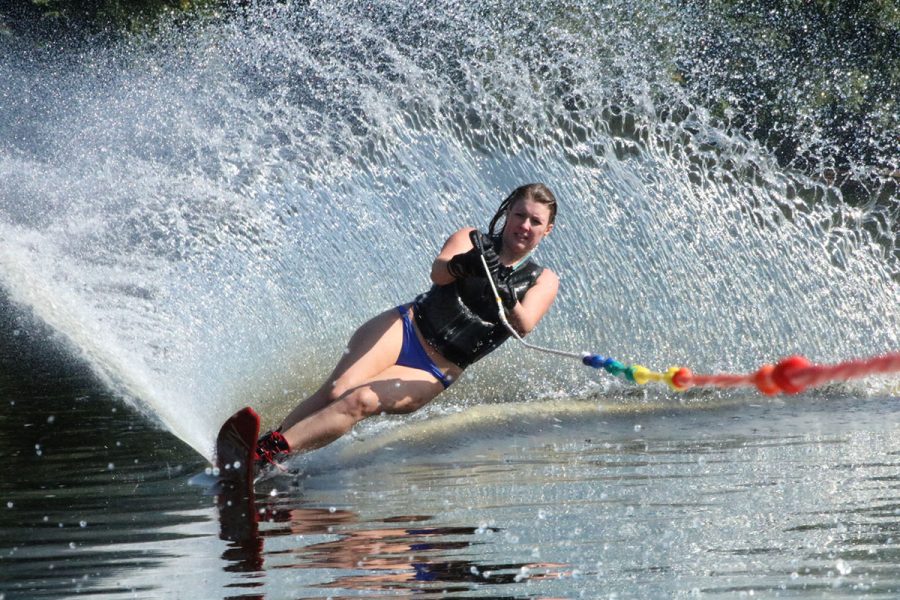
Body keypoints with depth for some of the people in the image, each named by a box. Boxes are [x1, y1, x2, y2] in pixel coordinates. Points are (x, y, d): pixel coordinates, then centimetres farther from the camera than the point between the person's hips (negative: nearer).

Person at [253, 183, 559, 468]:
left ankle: (266, 454, -31)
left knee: (360, 402, -24)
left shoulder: (543, 281, 7)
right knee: (336, 391, -24)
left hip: (433, 373, -1)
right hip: (404, 329, 1)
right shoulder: (472, 242, 7)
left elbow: (523, 326, -14)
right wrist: (462, 265, -39)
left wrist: (508, 299, -36)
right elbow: (437, 271, -15)